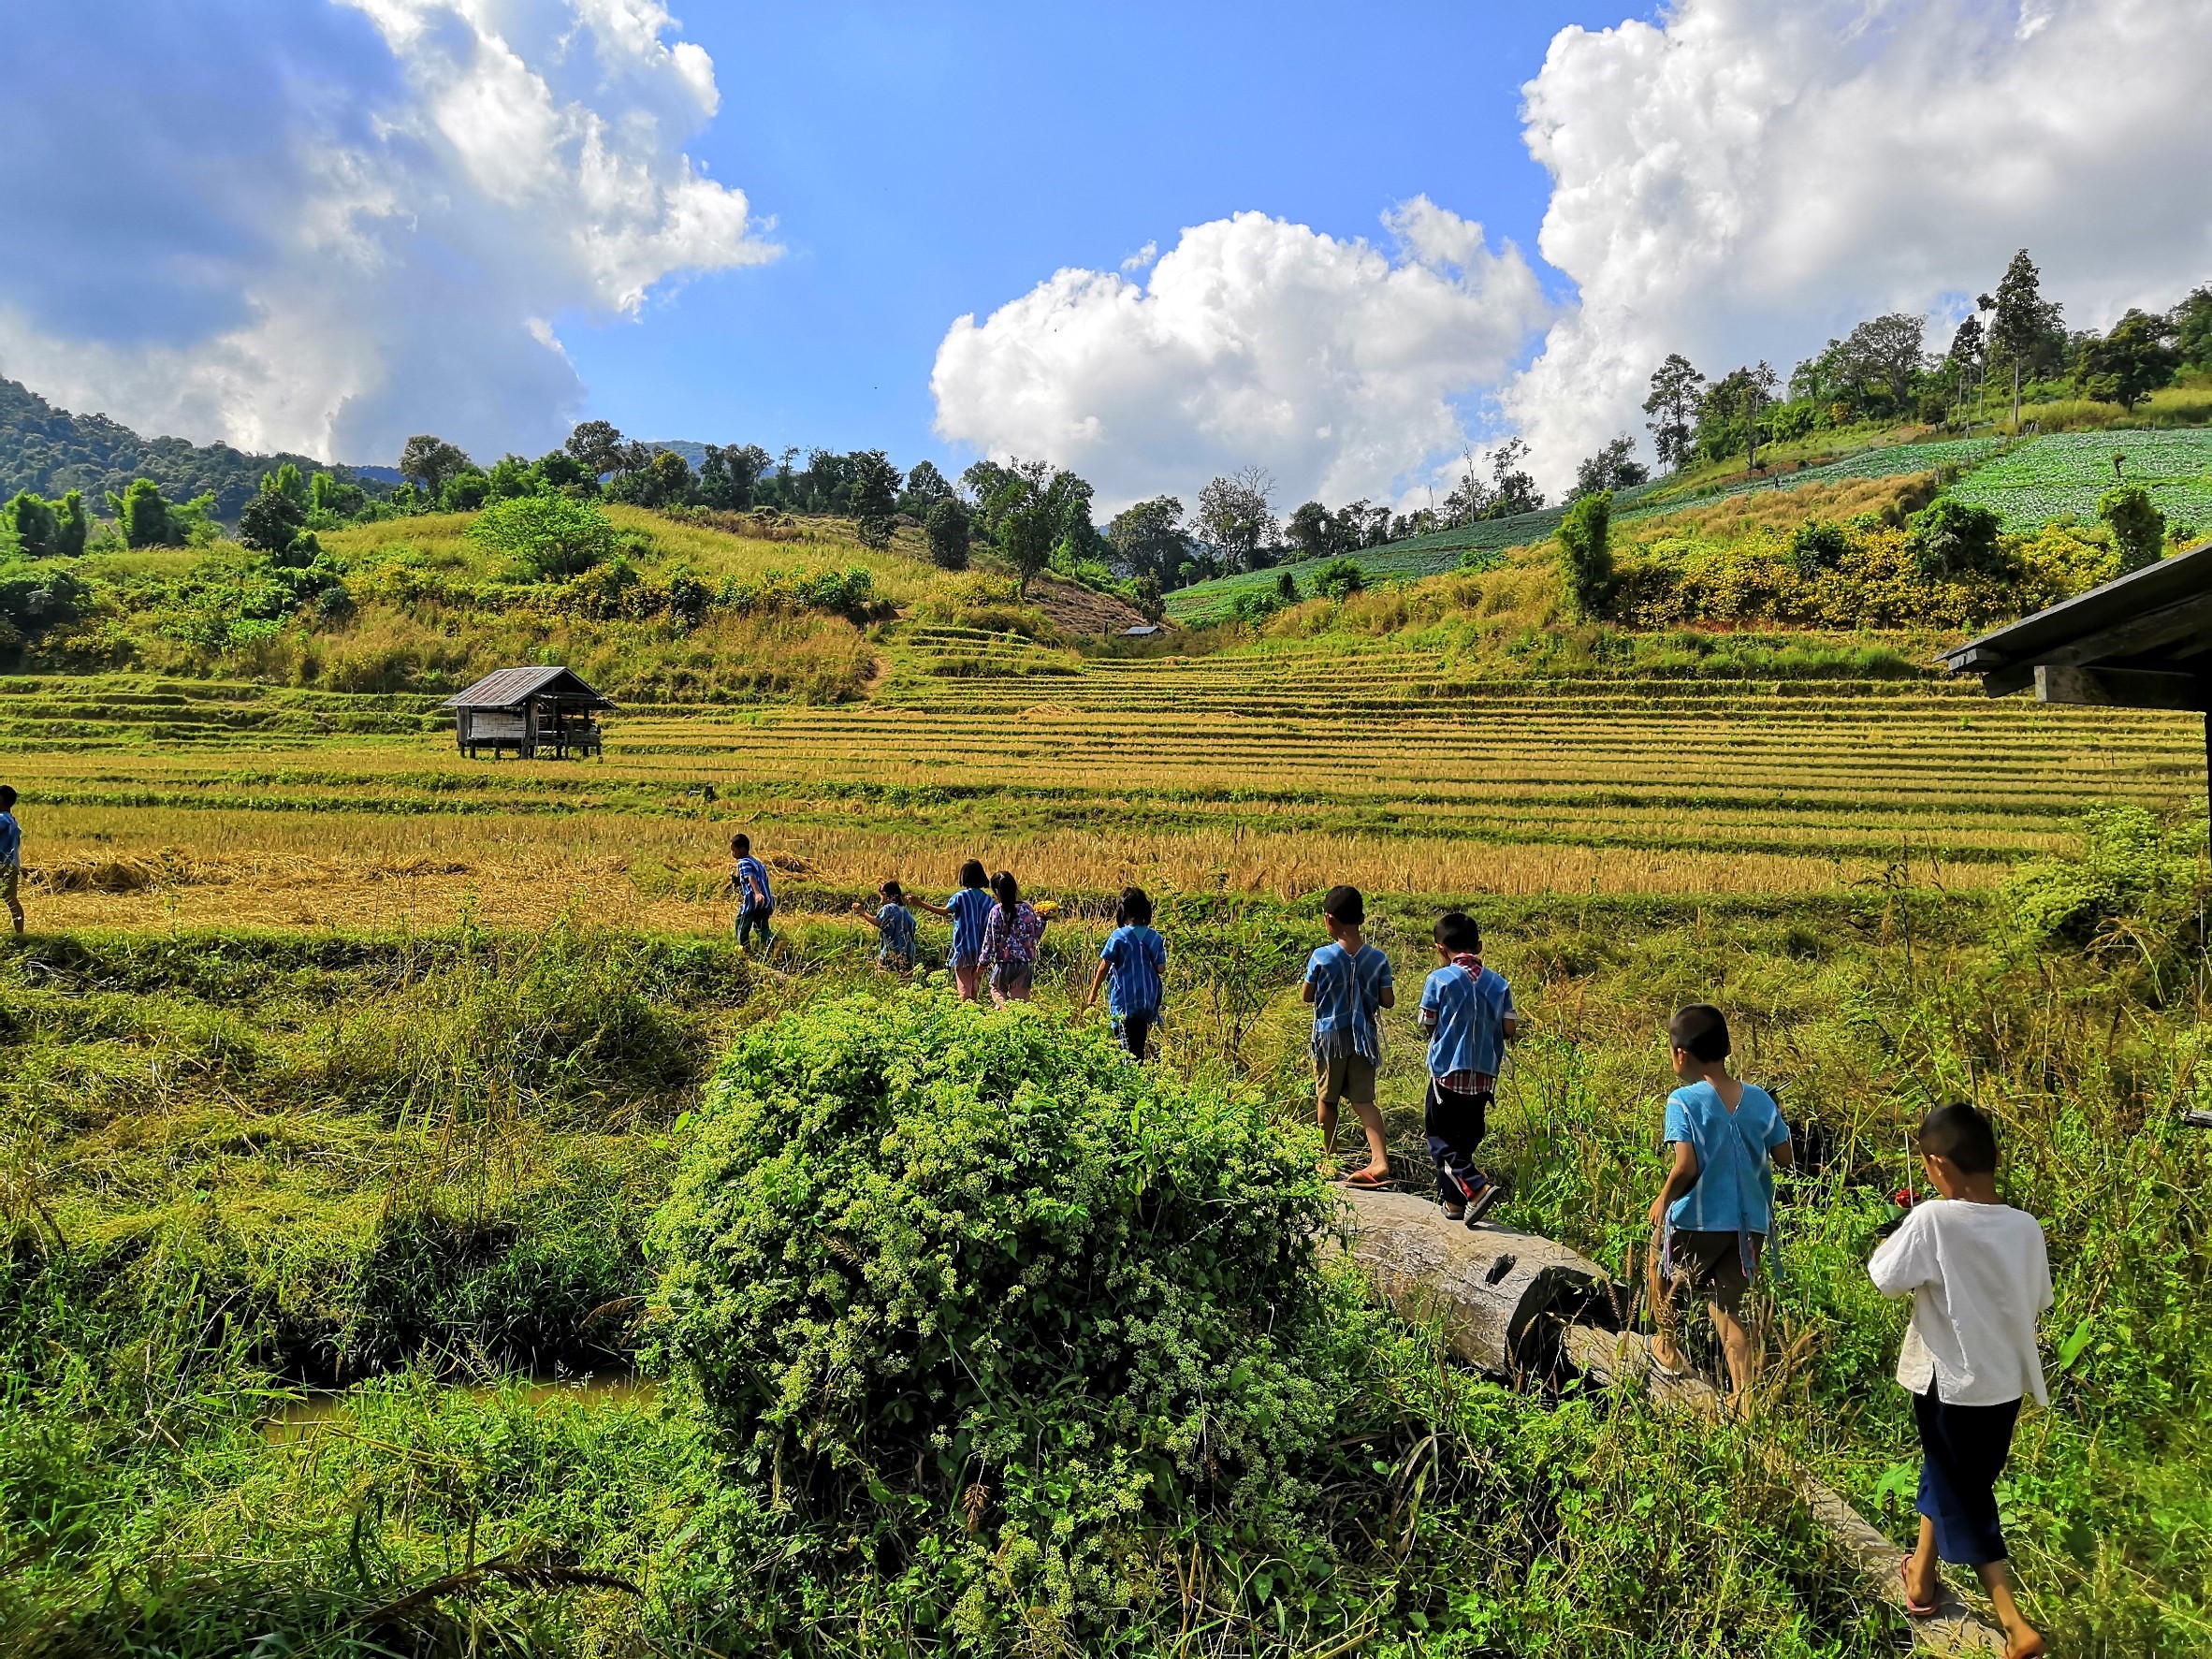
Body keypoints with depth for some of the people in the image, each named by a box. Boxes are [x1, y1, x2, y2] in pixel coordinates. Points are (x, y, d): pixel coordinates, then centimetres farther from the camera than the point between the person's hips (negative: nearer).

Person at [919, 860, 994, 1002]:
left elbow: (944, 911, -25)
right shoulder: (987, 898, 3)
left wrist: (920, 903, -27)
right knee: (974, 986, 20)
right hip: (980, 950, 5)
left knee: (965, 987, -1)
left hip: (963, 949, -5)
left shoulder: (961, 896, -11)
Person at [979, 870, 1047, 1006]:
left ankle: (1004, 1006, -7)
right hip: (1026, 963, 2)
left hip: (1004, 963, -2)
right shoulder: (1028, 909, 0)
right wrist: (1042, 918, 27)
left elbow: (990, 939, -6)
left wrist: (984, 961, 5)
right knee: (1021, 998, 9)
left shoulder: (996, 911, -9)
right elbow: (1036, 935, 11)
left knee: (996, 989, 22)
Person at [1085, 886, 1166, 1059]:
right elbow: (1161, 968, 6)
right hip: (1148, 1000, 4)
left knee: (1128, 1047, -3)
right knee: (1139, 1043, 14)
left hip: (1125, 1001, -4)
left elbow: (1104, 967, -6)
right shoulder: (1155, 938, 0)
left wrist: (1093, 993, 4)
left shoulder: (1118, 936, -11)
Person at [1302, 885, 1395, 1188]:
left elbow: (1307, 995, -2)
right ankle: (1380, 1161, -12)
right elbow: (1388, 1001, -2)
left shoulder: (1321, 957, -12)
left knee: (1327, 1099, 14)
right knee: (1364, 1100, 3)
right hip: (1364, 1036, 2)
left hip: (1330, 1035, -2)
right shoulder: (1377, 958, -4)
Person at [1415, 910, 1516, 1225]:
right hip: (1485, 1076, 4)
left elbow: (1428, 1025, -3)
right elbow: (1509, 1030, 0)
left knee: (1440, 1139, 4)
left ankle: (1478, 1188, -15)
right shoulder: (1499, 983, 1)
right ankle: (1454, 1199, 22)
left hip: (1448, 1072, -4)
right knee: (1467, 1138, 17)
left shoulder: (1439, 980, -9)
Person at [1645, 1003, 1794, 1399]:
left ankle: (1669, 1349, 40)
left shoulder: (1684, 1101, -18)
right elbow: (1785, 1157, 3)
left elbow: (1685, 1167, -25)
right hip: (1750, 1223, 4)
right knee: (1729, 1305, 15)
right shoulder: (1760, 1100, -2)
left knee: (1663, 1273, 26)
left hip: (1696, 1222, -4)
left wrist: (1663, 1200, -8)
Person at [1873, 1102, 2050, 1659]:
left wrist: (1901, 1237, 1)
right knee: (1944, 1475, 23)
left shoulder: (1933, 1221, -23)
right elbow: (2038, 1301, 5)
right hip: (2006, 1384, 5)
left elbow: (1885, 1278, -17)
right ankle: (1922, 1574, 35)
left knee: (1964, 1501, 12)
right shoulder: (2026, 1227, -6)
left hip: (1954, 1387, -5)